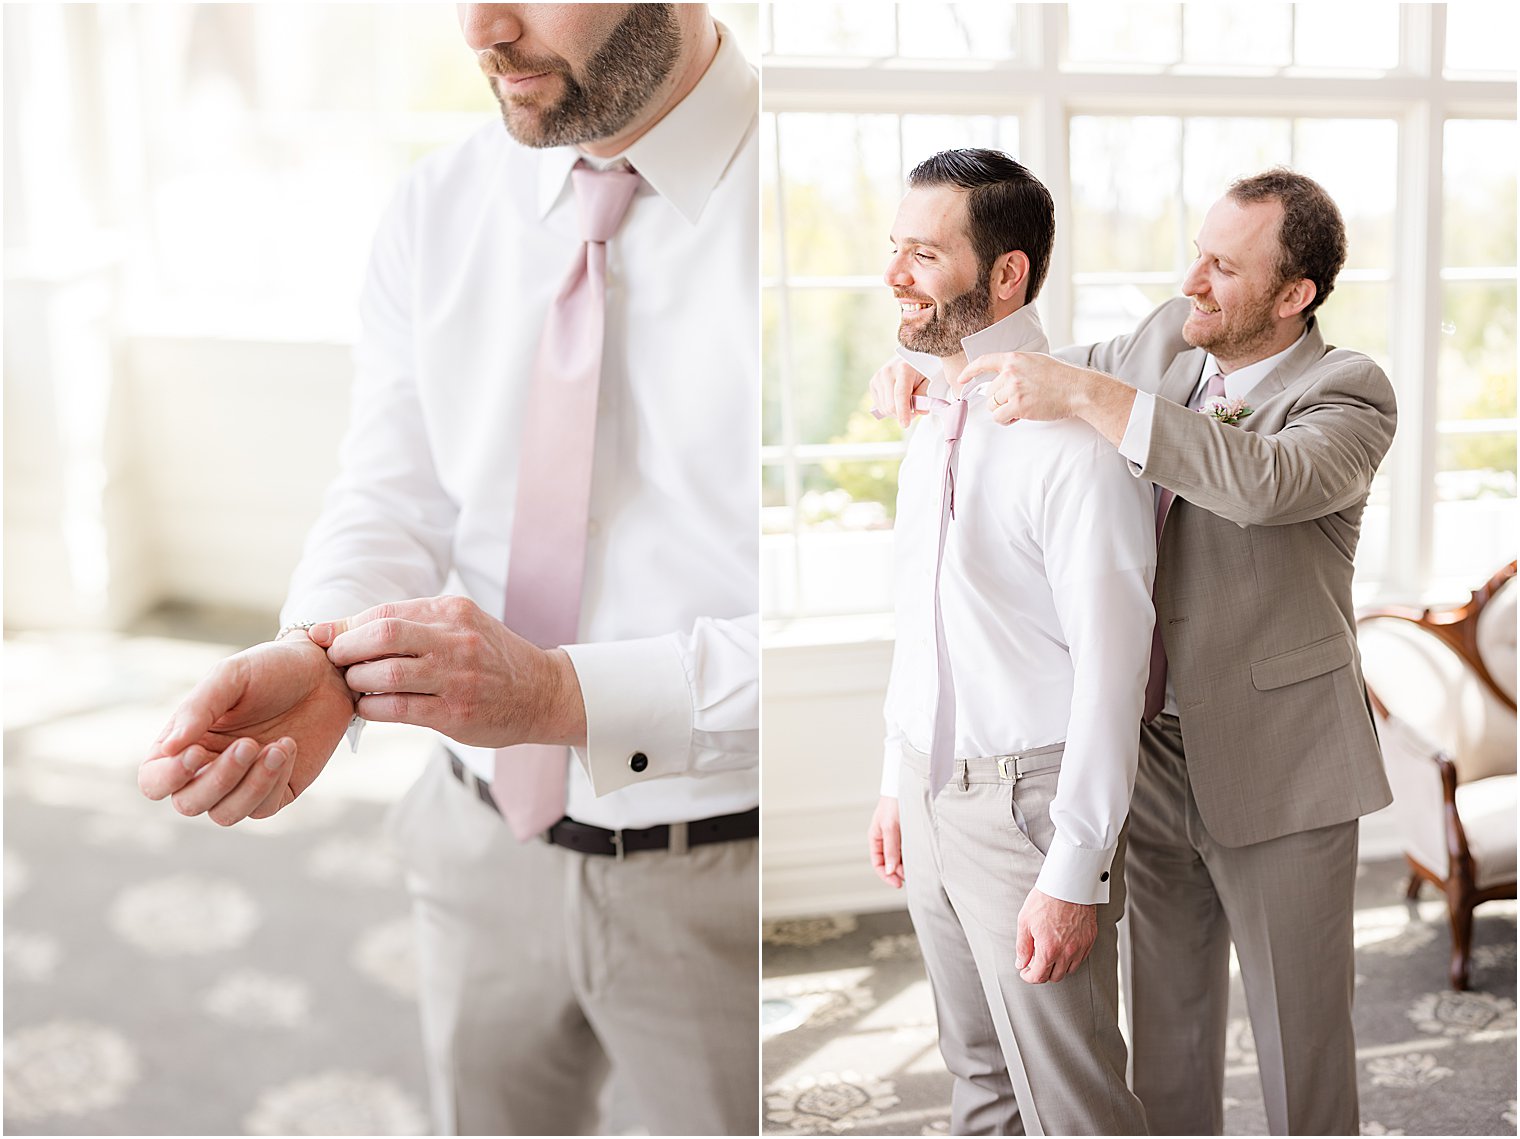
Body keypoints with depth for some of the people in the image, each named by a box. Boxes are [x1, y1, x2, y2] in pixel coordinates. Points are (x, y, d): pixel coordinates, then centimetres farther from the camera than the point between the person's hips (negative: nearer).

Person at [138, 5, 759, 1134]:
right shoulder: (439, 208, -1)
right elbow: (390, 502, -4)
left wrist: (566, 691, -28)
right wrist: (317, 656, -27)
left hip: (724, 881, -4)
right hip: (488, 841, 4)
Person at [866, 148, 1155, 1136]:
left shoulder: (1078, 445, -21)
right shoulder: (936, 427, 6)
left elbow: (1110, 668, -22)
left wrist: (1072, 874, -20)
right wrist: (898, 783, 17)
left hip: (1030, 801, -8)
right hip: (933, 789, 8)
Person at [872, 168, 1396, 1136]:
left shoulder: (1350, 393, -15)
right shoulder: (1168, 337, 2)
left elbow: (1264, 482, -36)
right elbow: (1081, 369, 20)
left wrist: (1081, 393, -38)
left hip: (1275, 769, -5)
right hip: (1153, 751, 5)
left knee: (1302, 1037, 9)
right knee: (1164, 1024, 18)